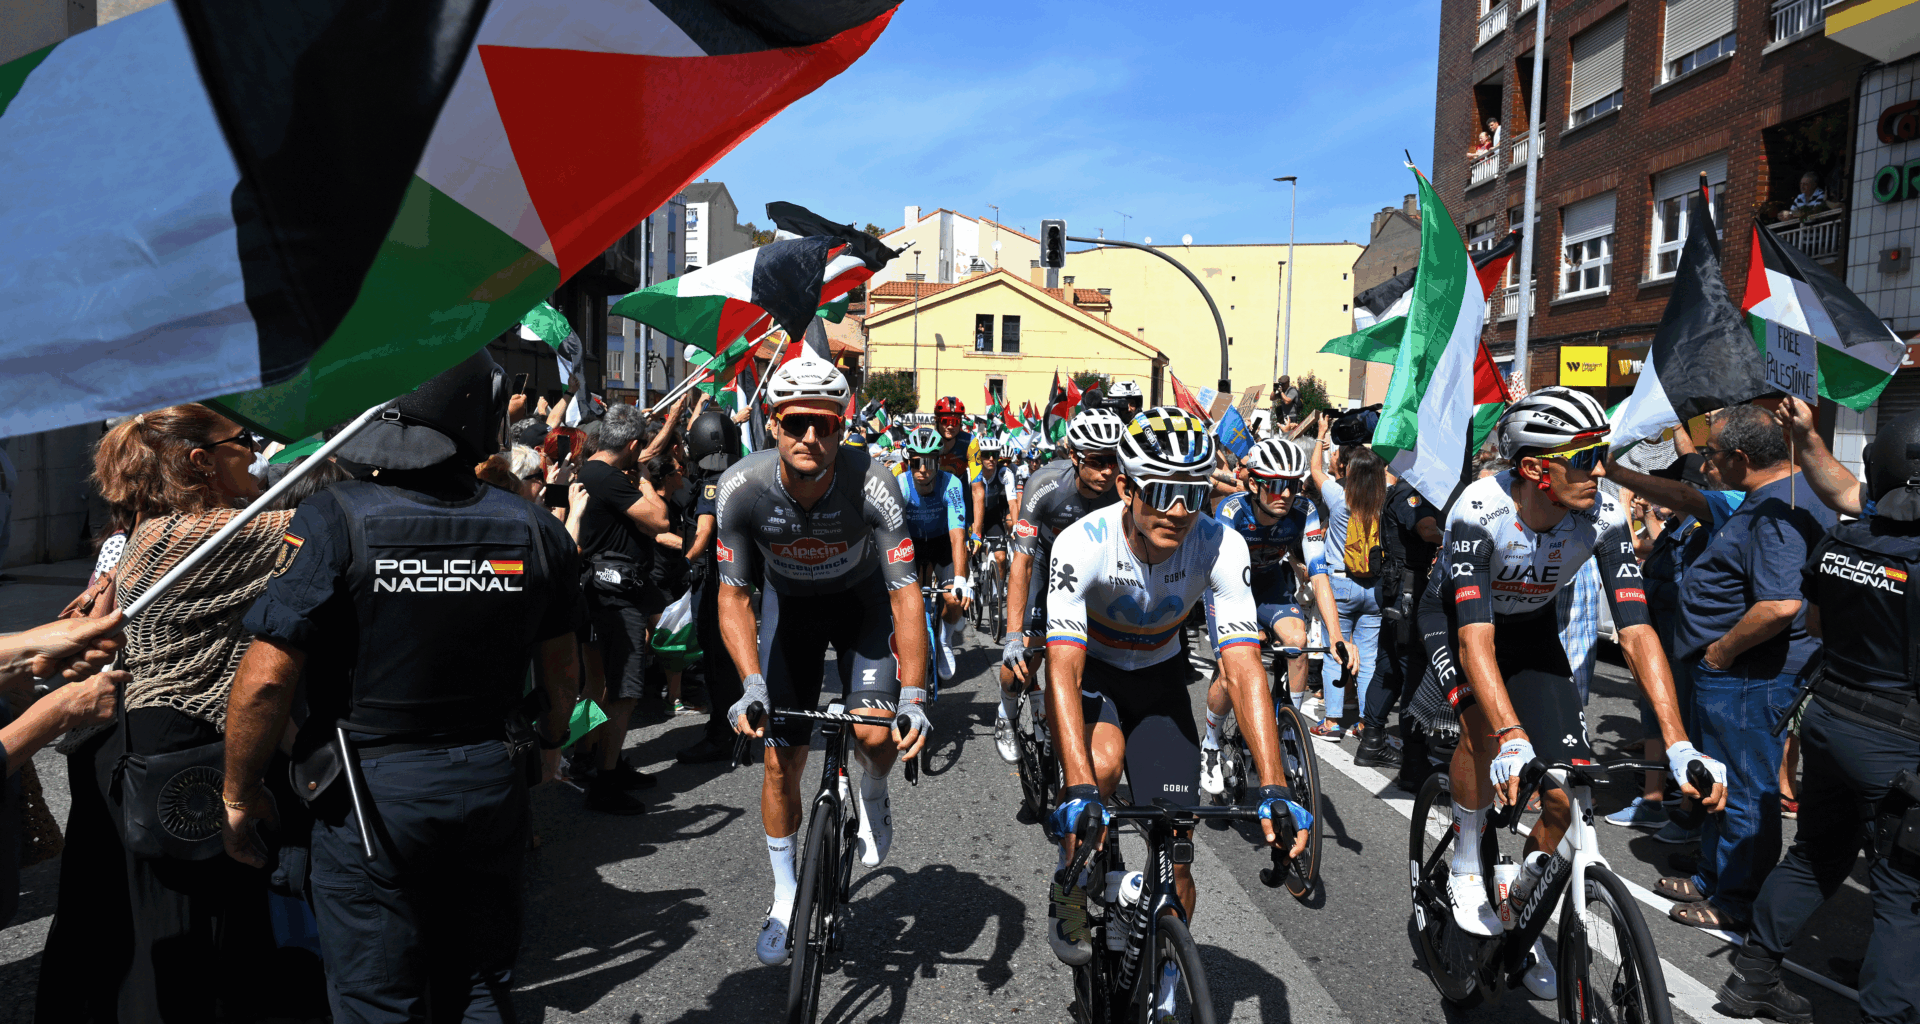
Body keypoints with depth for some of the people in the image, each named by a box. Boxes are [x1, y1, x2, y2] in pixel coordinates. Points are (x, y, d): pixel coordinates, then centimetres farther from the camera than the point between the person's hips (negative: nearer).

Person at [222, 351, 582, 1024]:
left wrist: (240, 795, 0)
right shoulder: (535, 529, -6)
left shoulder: (333, 523, -16)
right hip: (490, 785, 3)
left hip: (370, 796, -3)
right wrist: (550, 740, 24)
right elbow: (563, 672, 5)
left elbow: (265, 680, -16)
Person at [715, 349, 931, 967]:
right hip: (789, 604, 2)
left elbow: (906, 594, -30)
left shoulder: (872, 485, -33)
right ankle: (786, 897, 24)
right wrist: (752, 685, -31)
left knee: (875, 734, -22)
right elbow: (733, 596, -19)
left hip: (862, 599, -1)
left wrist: (914, 696, -36)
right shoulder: (742, 487, -28)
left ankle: (873, 798, 17)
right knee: (781, 761, 2)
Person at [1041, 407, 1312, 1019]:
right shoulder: (1083, 544, -32)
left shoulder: (1221, 547, -26)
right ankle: (1072, 887, -5)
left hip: (1159, 677, 2)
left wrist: (1273, 790, -39)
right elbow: (1064, 668, -39)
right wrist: (1077, 787, -51)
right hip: (1090, 670, -2)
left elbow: (1244, 668, -29)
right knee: (1103, 760, -36)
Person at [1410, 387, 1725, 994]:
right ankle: (1465, 873, -8)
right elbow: (1476, 635, -41)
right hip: (1455, 615, -3)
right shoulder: (1479, 510, -36)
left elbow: (1636, 631, -27)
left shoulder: (1604, 518, -26)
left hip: (1532, 626, 4)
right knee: (1486, 725, -33)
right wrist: (1514, 741, -52)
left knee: (1566, 794, -6)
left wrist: (1680, 747, -36)